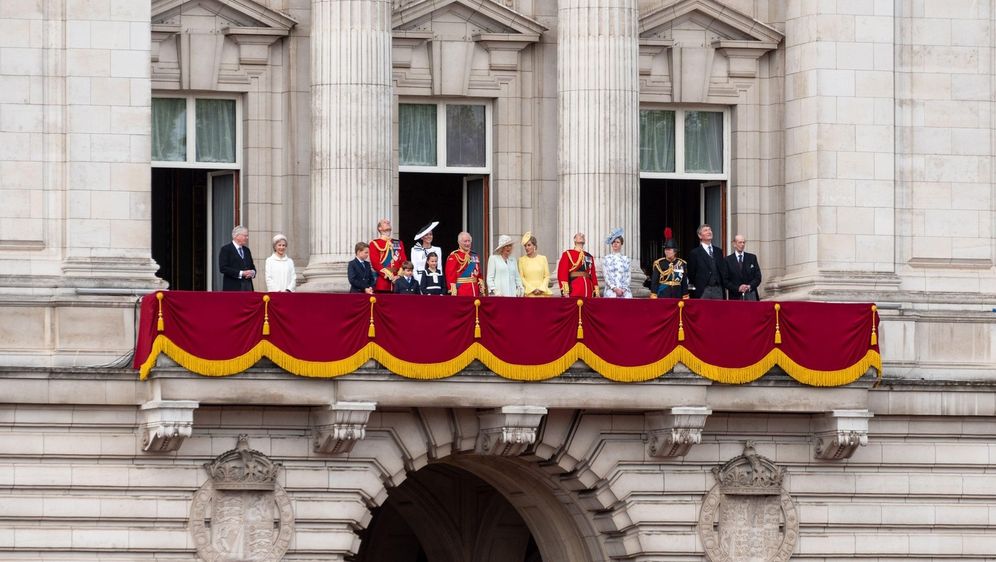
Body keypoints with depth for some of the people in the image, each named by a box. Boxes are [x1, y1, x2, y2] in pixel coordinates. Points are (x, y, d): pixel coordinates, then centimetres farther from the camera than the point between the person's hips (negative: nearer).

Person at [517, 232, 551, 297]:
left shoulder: (543, 258, 9)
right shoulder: (522, 260, 7)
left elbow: (547, 276, 8)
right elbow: (521, 277, 3)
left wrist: (541, 289, -6)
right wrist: (532, 289, -6)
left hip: (542, 292, 1)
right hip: (529, 292, -1)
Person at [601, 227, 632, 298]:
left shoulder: (626, 259, 13)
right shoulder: (606, 259, 8)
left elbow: (628, 276, 8)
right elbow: (606, 276, 1)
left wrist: (624, 289, -6)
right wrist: (615, 289, -10)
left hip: (625, 292, 2)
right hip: (611, 291, -2)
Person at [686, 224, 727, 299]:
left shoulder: (718, 251, 16)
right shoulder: (695, 253, 2)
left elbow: (723, 270, 18)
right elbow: (691, 274, 3)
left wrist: (724, 287, 9)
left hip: (718, 290, 4)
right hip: (703, 290, -4)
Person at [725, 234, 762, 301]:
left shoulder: (752, 258, 11)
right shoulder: (728, 260, 3)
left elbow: (758, 277, 8)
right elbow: (726, 281, 0)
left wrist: (750, 286, -9)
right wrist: (737, 288, -13)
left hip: (751, 295, 2)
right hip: (736, 297, -2)